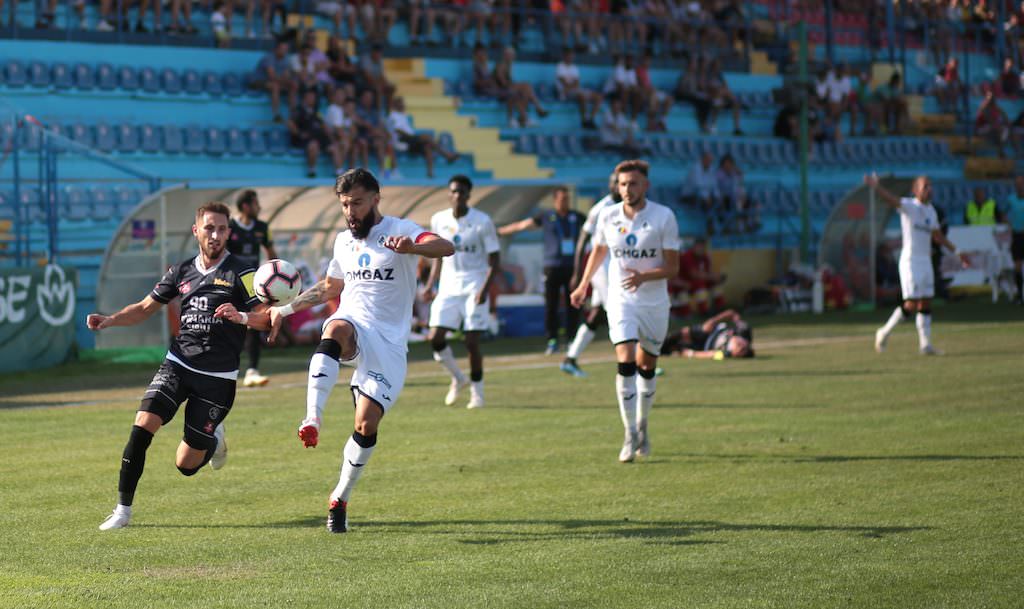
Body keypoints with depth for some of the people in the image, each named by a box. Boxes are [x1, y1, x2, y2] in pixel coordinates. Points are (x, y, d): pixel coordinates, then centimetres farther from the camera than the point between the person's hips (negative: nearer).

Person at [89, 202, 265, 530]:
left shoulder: (240, 273, -5)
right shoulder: (182, 271, 9)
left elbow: (265, 317, -13)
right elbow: (145, 308, 18)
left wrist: (241, 316, -34)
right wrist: (108, 320, 2)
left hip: (218, 377, -3)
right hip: (177, 365, 3)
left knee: (186, 465, -1)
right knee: (143, 424, -20)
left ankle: (213, 439, 36)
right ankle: (123, 510, -10)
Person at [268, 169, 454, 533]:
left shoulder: (399, 231, -5)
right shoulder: (343, 242, 16)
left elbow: (446, 247, -26)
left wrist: (411, 247, -47)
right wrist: (286, 309, 25)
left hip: (388, 342, -3)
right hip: (352, 328, 3)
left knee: (367, 425, -10)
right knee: (335, 329, -36)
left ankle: (340, 498, 12)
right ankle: (312, 421, -52)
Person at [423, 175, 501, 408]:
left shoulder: (482, 222, -7)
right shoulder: (439, 220, 6)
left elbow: (495, 261, -6)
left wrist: (485, 288, -18)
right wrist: (430, 285, 8)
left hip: (474, 286, -4)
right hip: (448, 286, 4)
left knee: (472, 341, -7)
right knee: (436, 338, -8)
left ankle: (477, 392, 8)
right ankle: (458, 378, 16)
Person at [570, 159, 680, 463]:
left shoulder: (664, 217, -9)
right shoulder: (608, 217, -2)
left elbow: (672, 267, -11)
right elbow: (598, 251, 19)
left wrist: (643, 277, -28)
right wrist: (583, 285, 27)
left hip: (655, 302, 0)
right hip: (621, 300, 0)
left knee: (647, 366, 11)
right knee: (626, 362, -16)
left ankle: (642, 425, 33)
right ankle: (631, 435, -14)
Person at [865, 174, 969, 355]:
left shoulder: (931, 211, 14)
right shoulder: (908, 206, -8)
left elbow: (938, 236, 26)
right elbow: (891, 199, -27)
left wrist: (957, 252, 28)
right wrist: (875, 187, -47)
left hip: (925, 262, 8)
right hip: (910, 261, -8)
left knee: (925, 304, 6)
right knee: (911, 305, -10)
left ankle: (925, 344, 8)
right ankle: (884, 333, 6)